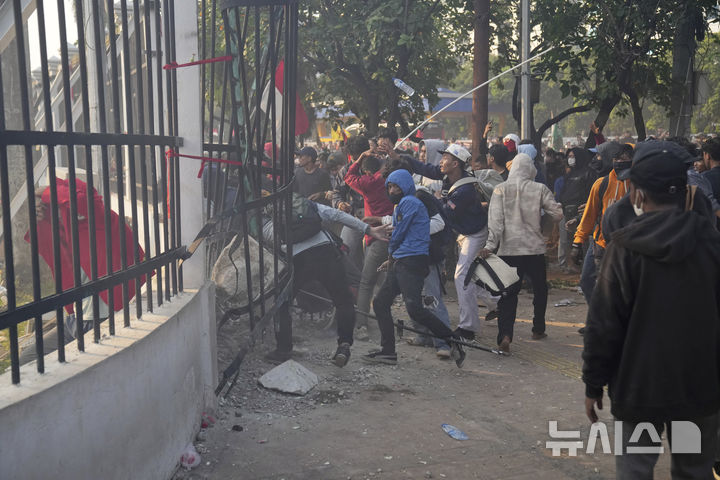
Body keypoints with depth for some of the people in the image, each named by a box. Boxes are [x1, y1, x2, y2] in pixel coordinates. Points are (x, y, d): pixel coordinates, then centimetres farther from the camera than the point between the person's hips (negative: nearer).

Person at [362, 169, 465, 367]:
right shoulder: (402, 205, 24)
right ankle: (387, 351, 14)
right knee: (380, 303, 11)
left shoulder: (409, 202, -7)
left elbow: (398, 234, -8)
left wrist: (390, 255, 8)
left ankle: (452, 340, -13)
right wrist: (392, 259, 18)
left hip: (412, 262, -11)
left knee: (414, 308, -20)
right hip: (401, 263, 11)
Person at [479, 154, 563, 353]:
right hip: (535, 249, 0)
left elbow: (496, 220, -10)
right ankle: (538, 330, 31)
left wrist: (490, 245, -12)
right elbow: (557, 214, -3)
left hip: (509, 249, 0)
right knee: (540, 289, 20)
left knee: (508, 293, 1)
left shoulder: (500, 189, -3)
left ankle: (505, 335, -15)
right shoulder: (540, 189, -4)